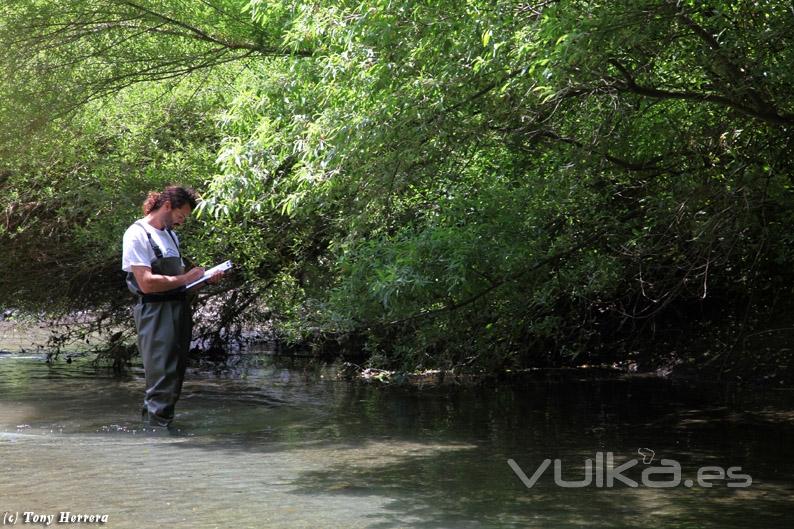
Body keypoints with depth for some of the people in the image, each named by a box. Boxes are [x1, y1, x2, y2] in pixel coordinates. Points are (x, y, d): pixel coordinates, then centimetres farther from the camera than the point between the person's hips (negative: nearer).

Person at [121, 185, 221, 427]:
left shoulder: (171, 235, 19)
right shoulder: (138, 234, -9)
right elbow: (147, 283, -19)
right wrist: (185, 278, -13)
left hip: (180, 309, 9)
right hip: (156, 313, -9)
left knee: (176, 375, 12)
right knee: (162, 378, -9)